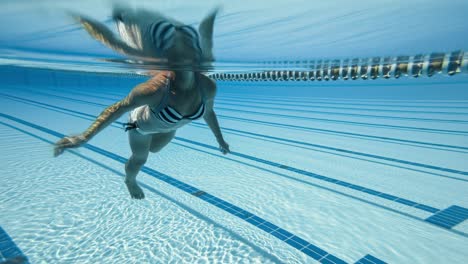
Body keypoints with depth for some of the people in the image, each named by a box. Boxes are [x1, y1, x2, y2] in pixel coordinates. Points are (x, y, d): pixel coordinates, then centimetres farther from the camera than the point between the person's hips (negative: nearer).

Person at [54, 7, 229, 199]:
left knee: (155, 149, 34)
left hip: (169, 127, 4)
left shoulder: (208, 86, -31)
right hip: (142, 123, -4)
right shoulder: (155, 88, -46)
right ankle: (130, 181, 60)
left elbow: (208, 112, -10)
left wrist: (220, 140, 4)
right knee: (139, 159, 24)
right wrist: (84, 137, -38)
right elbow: (119, 108, -34)